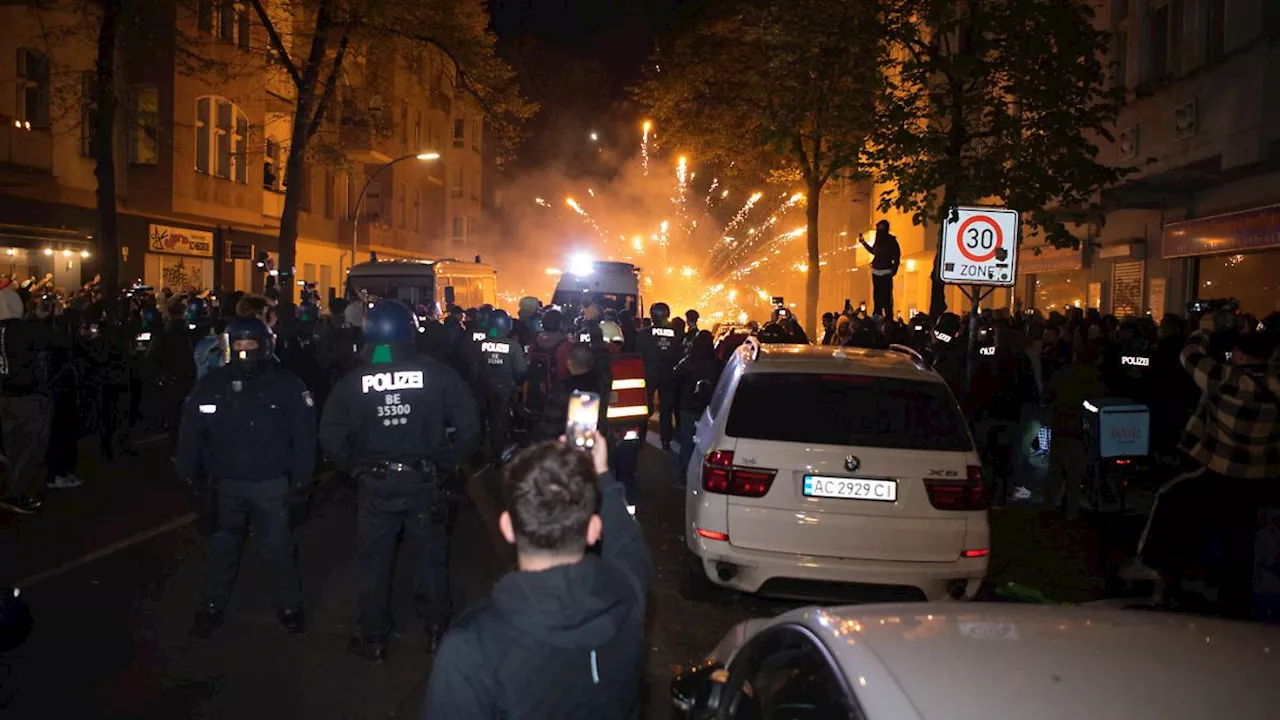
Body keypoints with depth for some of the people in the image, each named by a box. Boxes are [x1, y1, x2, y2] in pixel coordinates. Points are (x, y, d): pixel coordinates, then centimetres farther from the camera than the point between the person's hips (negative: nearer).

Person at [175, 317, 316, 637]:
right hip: (223, 483, 2)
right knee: (220, 548, 15)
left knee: (278, 548, 8)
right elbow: (190, 433, 3)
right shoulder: (211, 384, -3)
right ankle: (212, 605, 32)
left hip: (272, 483, -2)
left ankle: (288, 605, 25)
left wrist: (300, 480, -7)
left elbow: (304, 435, -6)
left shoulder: (286, 385, -8)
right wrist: (191, 475, 0)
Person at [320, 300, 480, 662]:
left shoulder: (352, 382, -8)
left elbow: (331, 438, -9)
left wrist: (357, 468, 5)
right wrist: (445, 463, 1)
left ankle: (374, 638, 26)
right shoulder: (437, 374, -10)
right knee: (431, 556, 17)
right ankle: (436, 627, 30)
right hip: (426, 482, 0)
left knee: (374, 561, 15)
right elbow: (469, 427, -11)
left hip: (375, 483, 0)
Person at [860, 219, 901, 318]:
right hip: (876, 272, 6)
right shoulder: (878, 239, 11)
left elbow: (897, 256, -5)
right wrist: (864, 243, 25)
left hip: (885, 272, -6)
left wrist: (893, 270, -11)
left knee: (886, 296, -10)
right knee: (877, 296, 10)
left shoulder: (891, 240, -6)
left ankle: (888, 317, -7)